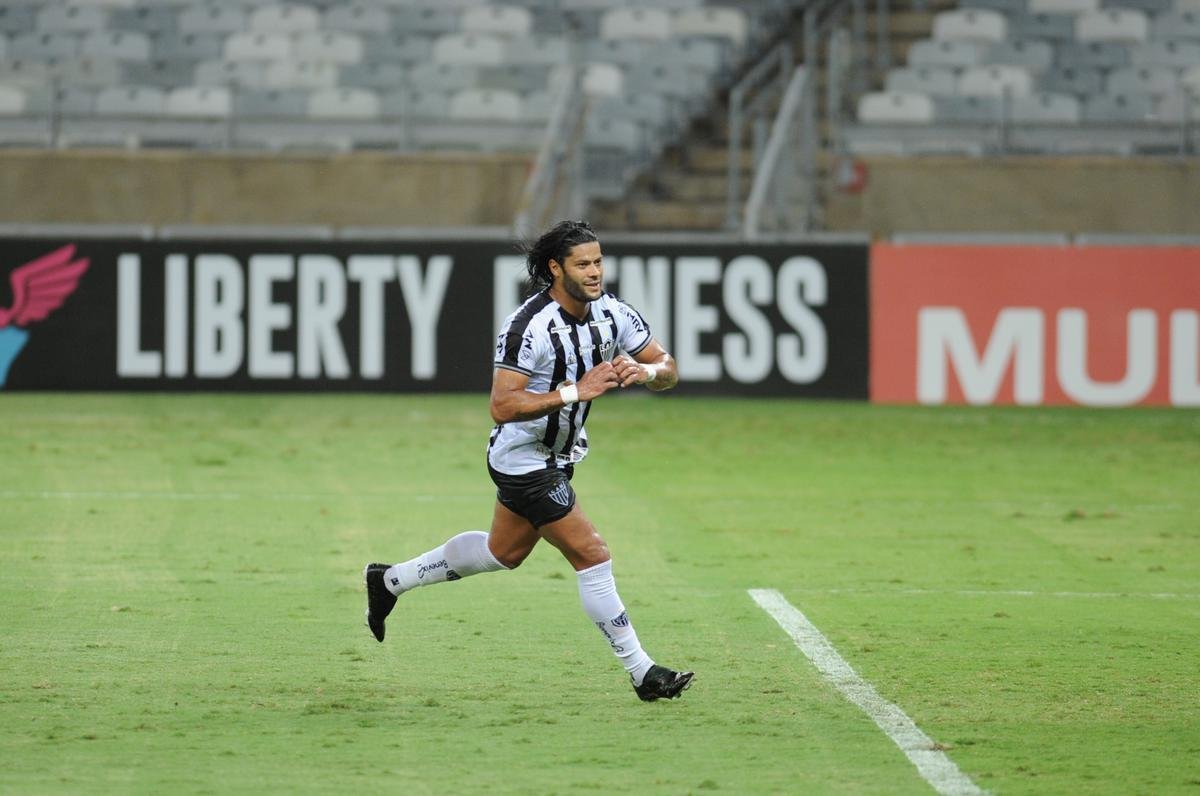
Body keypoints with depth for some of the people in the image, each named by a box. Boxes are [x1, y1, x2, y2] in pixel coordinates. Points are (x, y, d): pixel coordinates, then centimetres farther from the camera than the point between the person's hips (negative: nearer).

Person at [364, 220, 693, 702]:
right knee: (592, 557, -9)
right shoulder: (529, 327, -28)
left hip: (557, 455, 9)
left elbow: (668, 370, 0)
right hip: (524, 459, -9)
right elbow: (502, 407, -33)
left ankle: (390, 581, 40)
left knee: (503, 552, 25)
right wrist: (575, 392, -38)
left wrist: (644, 371, -24)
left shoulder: (612, 313, -6)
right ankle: (641, 673, -1)